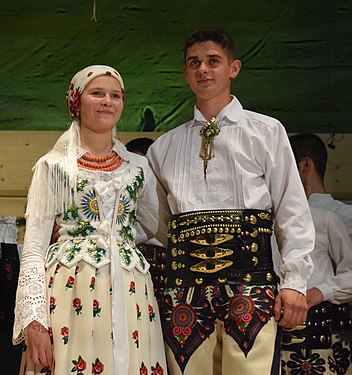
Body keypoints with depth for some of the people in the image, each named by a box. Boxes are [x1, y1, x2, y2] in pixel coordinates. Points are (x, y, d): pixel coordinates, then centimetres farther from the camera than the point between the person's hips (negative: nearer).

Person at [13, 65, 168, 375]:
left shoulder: (138, 167, 14)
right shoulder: (54, 165, 6)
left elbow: (163, 227, 24)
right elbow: (34, 249, 1)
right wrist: (34, 321, -8)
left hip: (129, 292, 3)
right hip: (71, 288, -3)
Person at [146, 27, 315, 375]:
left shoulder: (266, 131, 10)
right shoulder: (164, 146, 19)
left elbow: (293, 212, 5)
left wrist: (294, 282, -5)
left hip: (249, 274, -2)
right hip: (184, 281, 3)